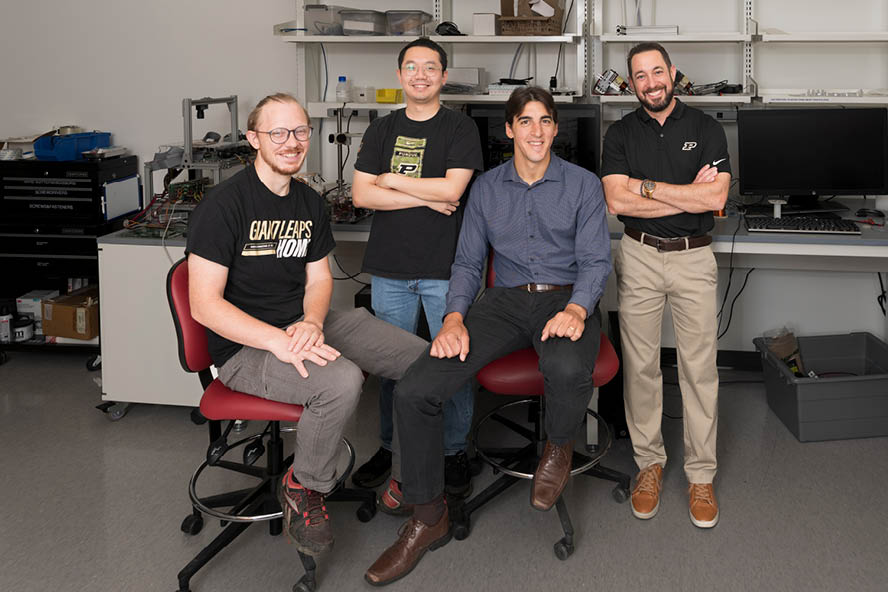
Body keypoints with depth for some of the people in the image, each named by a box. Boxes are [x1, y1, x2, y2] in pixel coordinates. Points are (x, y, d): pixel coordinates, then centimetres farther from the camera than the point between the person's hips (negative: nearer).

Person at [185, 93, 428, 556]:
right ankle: (303, 487, -8)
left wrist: (310, 323, -11)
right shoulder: (223, 204, -13)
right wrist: (278, 342, -29)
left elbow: (318, 278, 13)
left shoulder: (309, 203, 10)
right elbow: (204, 304, -18)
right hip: (243, 348, -7)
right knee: (341, 380, -35)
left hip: (305, 325, 7)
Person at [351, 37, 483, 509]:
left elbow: (451, 189, -13)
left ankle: (454, 451, 17)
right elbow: (361, 194, 1)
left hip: (445, 268, -3)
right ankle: (392, 449, 24)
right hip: (389, 268, 3)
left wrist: (391, 180, -4)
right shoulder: (382, 130, 12)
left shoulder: (460, 129, 2)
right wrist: (425, 198, -8)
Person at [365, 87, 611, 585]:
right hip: (506, 301, 3)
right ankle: (429, 519, -2)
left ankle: (559, 449, -3)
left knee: (568, 370, -42)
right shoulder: (486, 188, 14)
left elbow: (595, 260, -1)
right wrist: (454, 318, -7)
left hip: (566, 300, -2)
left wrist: (575, 310, -22)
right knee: (413, 391, -20)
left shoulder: (583, 185, 6)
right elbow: (468, 262, 13)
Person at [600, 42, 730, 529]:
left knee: (699, 367, 1)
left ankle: (701, 474, 11)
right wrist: (688, 194, -11)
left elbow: (716, 198, -11)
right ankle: (649, 462, 19)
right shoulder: (621, 134, 5)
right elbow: (617, 201, -10)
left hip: (693, 257, -1)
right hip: (639, 256, 1)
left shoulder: (705, 128, 2)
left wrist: (647, 186, -12)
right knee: (640, 365, 4)